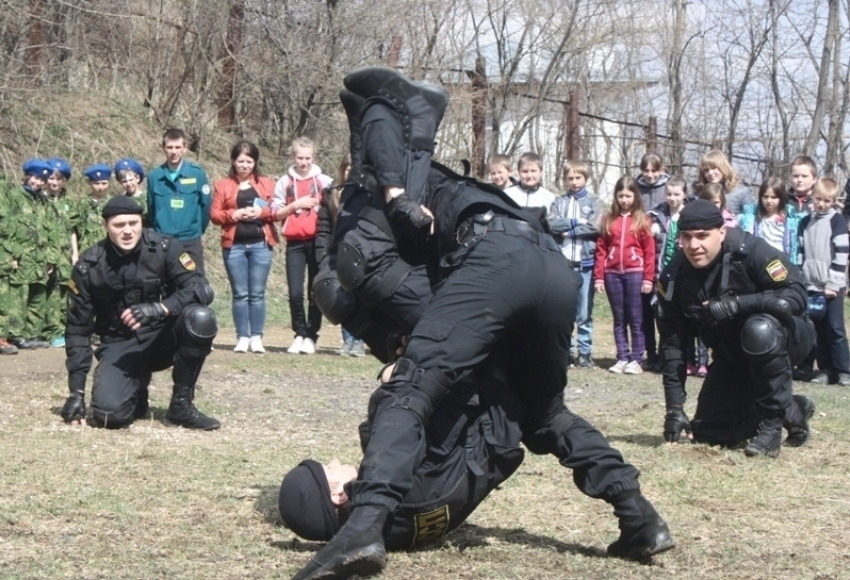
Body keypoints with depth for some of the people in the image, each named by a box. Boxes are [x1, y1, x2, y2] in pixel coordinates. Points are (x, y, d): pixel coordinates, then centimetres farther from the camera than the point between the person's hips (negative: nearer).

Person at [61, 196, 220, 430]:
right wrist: (76, 393, -8)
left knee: (200, 318, -32)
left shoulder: (163, 248, -11)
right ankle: (137, 390, 14)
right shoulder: (88, 267, -9)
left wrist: (158, 309, -36)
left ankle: (181, 404, -13)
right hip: (120, 346, 0)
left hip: (163, 337, 0)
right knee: (110, 413, -26)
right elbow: (78, 330, -4)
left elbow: (201, 289, -19)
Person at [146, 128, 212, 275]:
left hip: (190, 242, -1)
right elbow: (151, 209, 9)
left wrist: (197, 230, 9)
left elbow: (206, 205, 2)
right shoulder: (154, 177, -2)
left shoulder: (197, 174, -5)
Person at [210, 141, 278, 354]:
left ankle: (256, 337, 5)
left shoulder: (267, 184, 9)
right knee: (240, 294, 1)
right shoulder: (223, 186, 8)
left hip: (260, 244, 0)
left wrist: (263, 212, -12)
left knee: (257, 294, 0)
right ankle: (242, 337, 5)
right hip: (234, 245, 0)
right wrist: (233, 214, -13)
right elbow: (214, 214, 3)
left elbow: (278, 211, 6)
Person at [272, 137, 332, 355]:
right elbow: (275, 213, 7)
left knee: (316, 292, 1)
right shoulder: (285, 182, 10)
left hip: (318, 241, -1)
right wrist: (296, 205, -6)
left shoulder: (324, 181, 7)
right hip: (295, 242, 1)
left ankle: (311, 336, 7)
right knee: (295, 293, -4)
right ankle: (299, 334, 7)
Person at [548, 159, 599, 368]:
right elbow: (550, 223, -4)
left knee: (584, 313, 2)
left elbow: (595, 226, -8)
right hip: (562, 261, 2)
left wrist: (568, 231, -7)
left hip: (585, 262, -2)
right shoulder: (559, 202, 10)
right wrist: (576, 222, -10)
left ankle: (585, 353, 7)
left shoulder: (593, 202, 6)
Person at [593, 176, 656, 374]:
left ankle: (636, 360, 5)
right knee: (619, 320, 8)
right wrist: (599, 277, -1)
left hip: (635, 273, -3)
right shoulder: (608, 219, 9)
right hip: (612, 274, 3)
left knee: (635, 319, 1)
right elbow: (601, 249, 6)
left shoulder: (642, 220, 1)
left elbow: (649, 251, -1)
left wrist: (648, 278, -7)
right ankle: (622, 358, 13)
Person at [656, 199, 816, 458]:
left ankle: (772, 423, -23)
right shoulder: (673, 277, -14)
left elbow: (796, 295, -31)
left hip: (786, 338, -5)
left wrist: (737, 304, -41)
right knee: (707, 432, -1)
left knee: (759, 330, -39)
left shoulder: (751, 251, -28)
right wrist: (674, 407, -14)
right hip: (733, 355, 6)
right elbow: (672, 343, -11)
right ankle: (792, 410, 20)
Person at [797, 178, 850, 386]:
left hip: (832, 286, -5)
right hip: (811, 285, 5)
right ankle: (826, 370, 10)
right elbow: (800, 253, 15)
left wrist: (833, 283, -13)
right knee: (818, 331, 5)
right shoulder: (805, 222, 12)